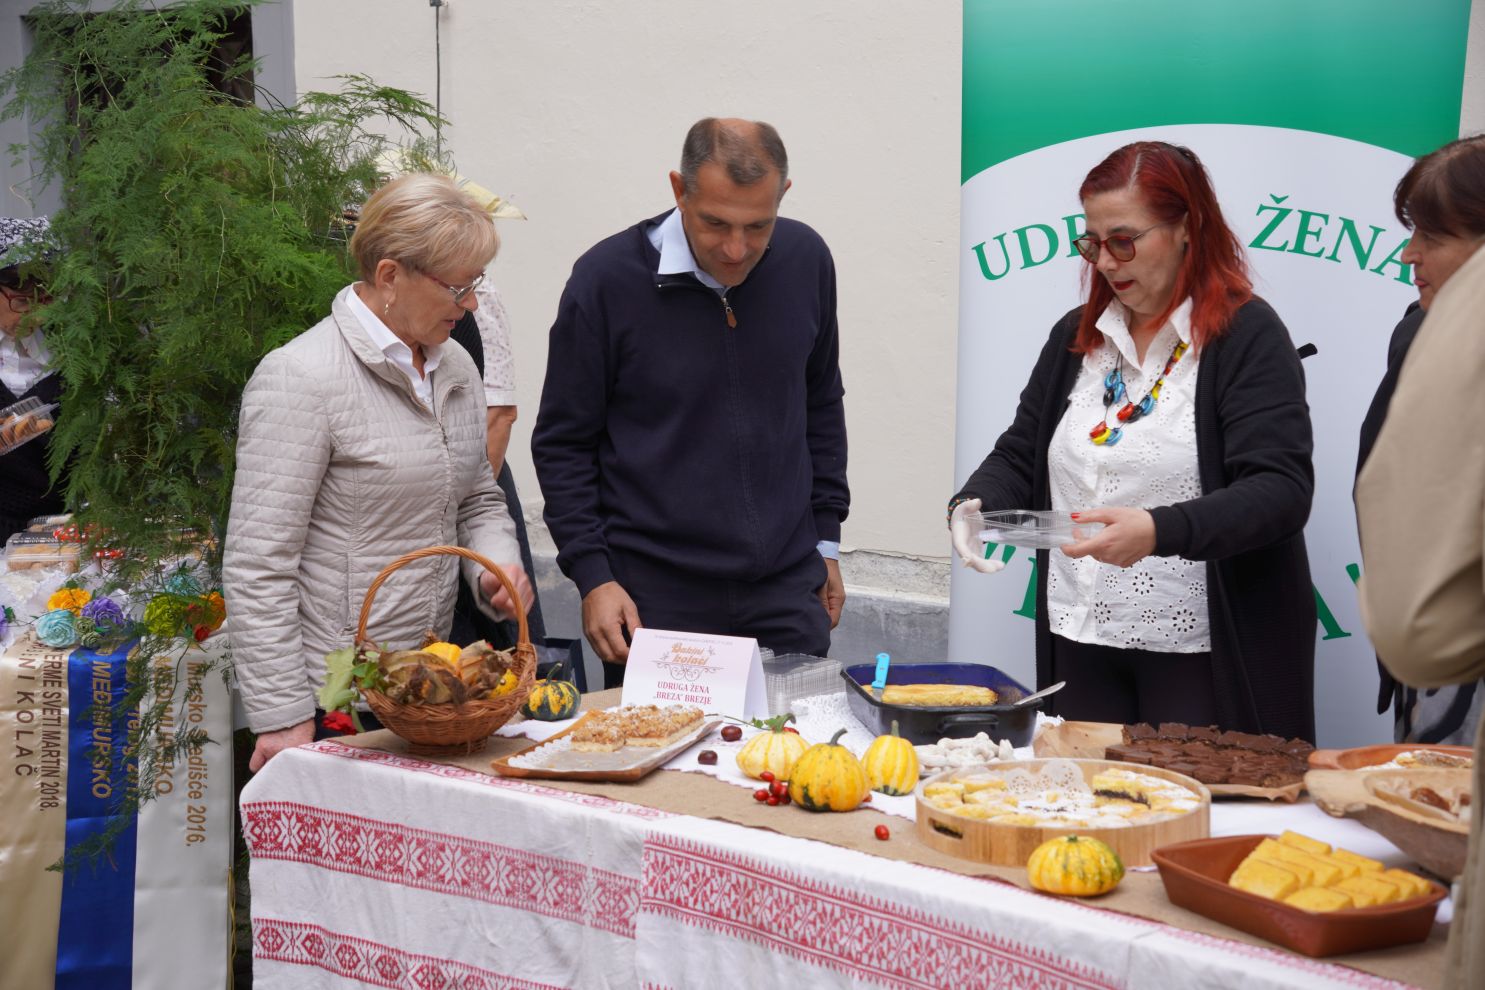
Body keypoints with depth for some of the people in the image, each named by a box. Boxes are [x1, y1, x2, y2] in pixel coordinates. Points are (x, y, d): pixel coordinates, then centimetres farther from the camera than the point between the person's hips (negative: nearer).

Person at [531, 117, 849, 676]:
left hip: (787, 588, 3)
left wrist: (825, 541, 14)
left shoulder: (806, 260, 1)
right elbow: (563, 443, -3)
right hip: (655, 598, -3)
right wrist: (592, 576, -9)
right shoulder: (605, 279, -11)